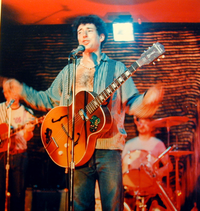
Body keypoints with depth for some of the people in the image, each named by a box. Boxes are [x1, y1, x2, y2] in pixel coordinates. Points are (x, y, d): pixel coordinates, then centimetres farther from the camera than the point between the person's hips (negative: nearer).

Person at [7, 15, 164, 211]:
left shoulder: (116, 68, 9)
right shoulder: (69, 70, 18)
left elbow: (132, 103, 1)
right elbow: (48, 100, 22)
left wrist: (147, 100, -19)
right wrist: (22, 90, 10)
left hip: (108, 147, -2)